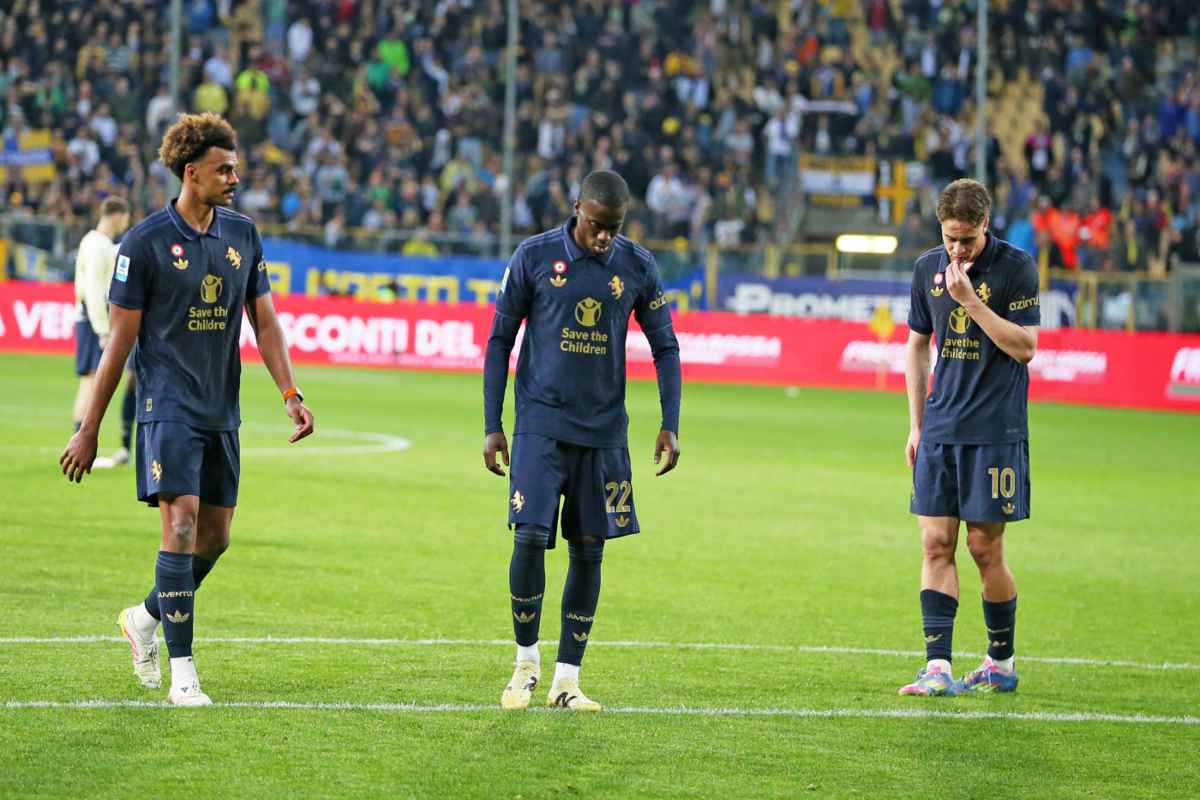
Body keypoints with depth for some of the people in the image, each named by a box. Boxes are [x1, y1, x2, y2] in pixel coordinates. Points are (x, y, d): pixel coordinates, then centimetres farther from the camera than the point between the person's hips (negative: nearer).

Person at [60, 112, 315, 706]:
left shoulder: (242, 234, 8)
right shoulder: (146, 243, -7)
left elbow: (264, 323, 13)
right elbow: (119, 340, -4)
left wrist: (290, 395, 0)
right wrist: (88, 431, -3)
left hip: (222, 412, 6)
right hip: (168, 406, -6)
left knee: (215, 536, 8)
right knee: (181, 524, -16)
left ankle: (145, 617, 34)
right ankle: (182, 673, -13)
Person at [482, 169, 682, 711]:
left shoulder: (638, 267, 1)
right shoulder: (534, 257, -4)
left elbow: (665, 347, 10)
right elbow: (499, 341, 2)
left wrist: (670, 426, 1)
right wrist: (492, 427, 0)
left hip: (604, 432, 2)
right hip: (541, 423, -2)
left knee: (589, 550, 3)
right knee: (531, 536, -14)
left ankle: (566, 679, 11)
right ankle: (526, 662, 5)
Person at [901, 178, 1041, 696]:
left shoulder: (1016, 266, -7)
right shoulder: (929, 268, 8)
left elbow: (1024, 347, -12)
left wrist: (971, 299, -19)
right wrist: (915, 425, 14)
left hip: (996, 430, -5)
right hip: (940, 430, 5)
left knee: (985, 547, -1)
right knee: (936, 544, -3)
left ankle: (1002, 663, 15)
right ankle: (937, 667, -5)